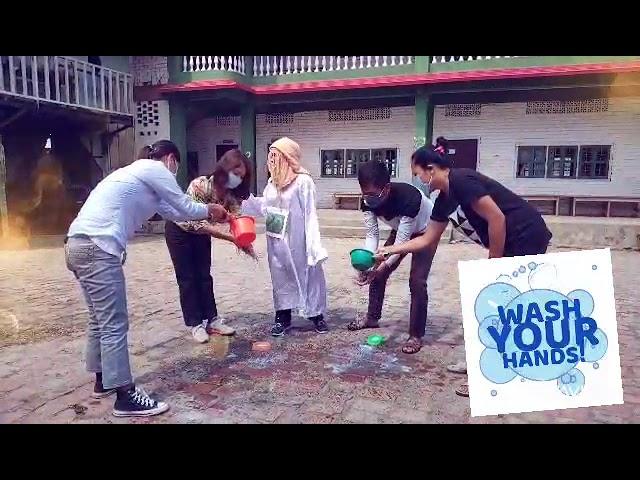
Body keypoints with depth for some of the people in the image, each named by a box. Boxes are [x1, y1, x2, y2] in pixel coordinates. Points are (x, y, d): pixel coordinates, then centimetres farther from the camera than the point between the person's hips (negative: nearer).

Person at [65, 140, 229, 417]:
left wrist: (207, 212, 33)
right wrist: (210, 210, 23)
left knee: (100, 320, 18)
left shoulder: (138, 174, 27)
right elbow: (184, 207, 4)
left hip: (79, 245, 10)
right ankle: (125, 397, 0)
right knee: (114, 324, -6)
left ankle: (103, 381, 31)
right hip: (97, 247, -10)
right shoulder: (155, 169, 0)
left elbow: (171, 211, 29)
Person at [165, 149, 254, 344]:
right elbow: (197, 222, -37)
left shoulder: (231, 194, -16)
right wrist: (231, 238, -43)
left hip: (201, 232, 5)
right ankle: (195, 324, 11)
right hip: (180, 231, -5)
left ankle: (211, 319, 18)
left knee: (204, 276, 9)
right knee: (187, 278, 1)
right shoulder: (199, 185, -35)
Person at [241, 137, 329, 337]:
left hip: (297, 242, -6)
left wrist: (313, 245, -18)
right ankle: (283, 317, 27)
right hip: (276, 242, 7)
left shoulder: (303, 181, -15)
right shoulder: (272, 182, 7)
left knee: (307, 276, 8)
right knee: (281, 278, 14)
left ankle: (316, 315, 25)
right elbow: (263, 207, 14)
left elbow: (310, 215, -16)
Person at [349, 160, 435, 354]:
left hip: (425, 232, -6)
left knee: (417, 281, -15)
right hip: (400, 230, 6)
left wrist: (383, 265, -47)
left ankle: (416, 335, -2)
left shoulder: (409, 198, -42)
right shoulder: (369, 201, -24)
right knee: (376, 272, 5)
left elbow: (402, 241, -38)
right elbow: (372, 235, -20)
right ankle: (372, 317, 26)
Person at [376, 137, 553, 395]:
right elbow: (427, 239, 16)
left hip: (526, 237, -9)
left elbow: (497, 219, -23)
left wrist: (494, 263, -14)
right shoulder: (444, 199, 8)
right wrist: (391, 250, 17)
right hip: (509, 243, 9)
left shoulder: (462, 181, -20)